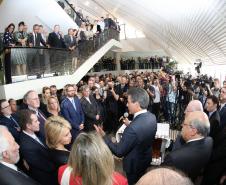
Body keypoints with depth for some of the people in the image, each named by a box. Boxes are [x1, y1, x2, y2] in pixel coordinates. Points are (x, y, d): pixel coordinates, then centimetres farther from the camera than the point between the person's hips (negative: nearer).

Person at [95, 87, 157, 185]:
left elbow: (119, 151, -28)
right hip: (146, 159, 7)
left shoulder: (133, 128, -39)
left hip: (135, 165, -7)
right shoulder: (151, 117, -14)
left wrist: (103, 135, -23)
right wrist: (129, 124, 4)